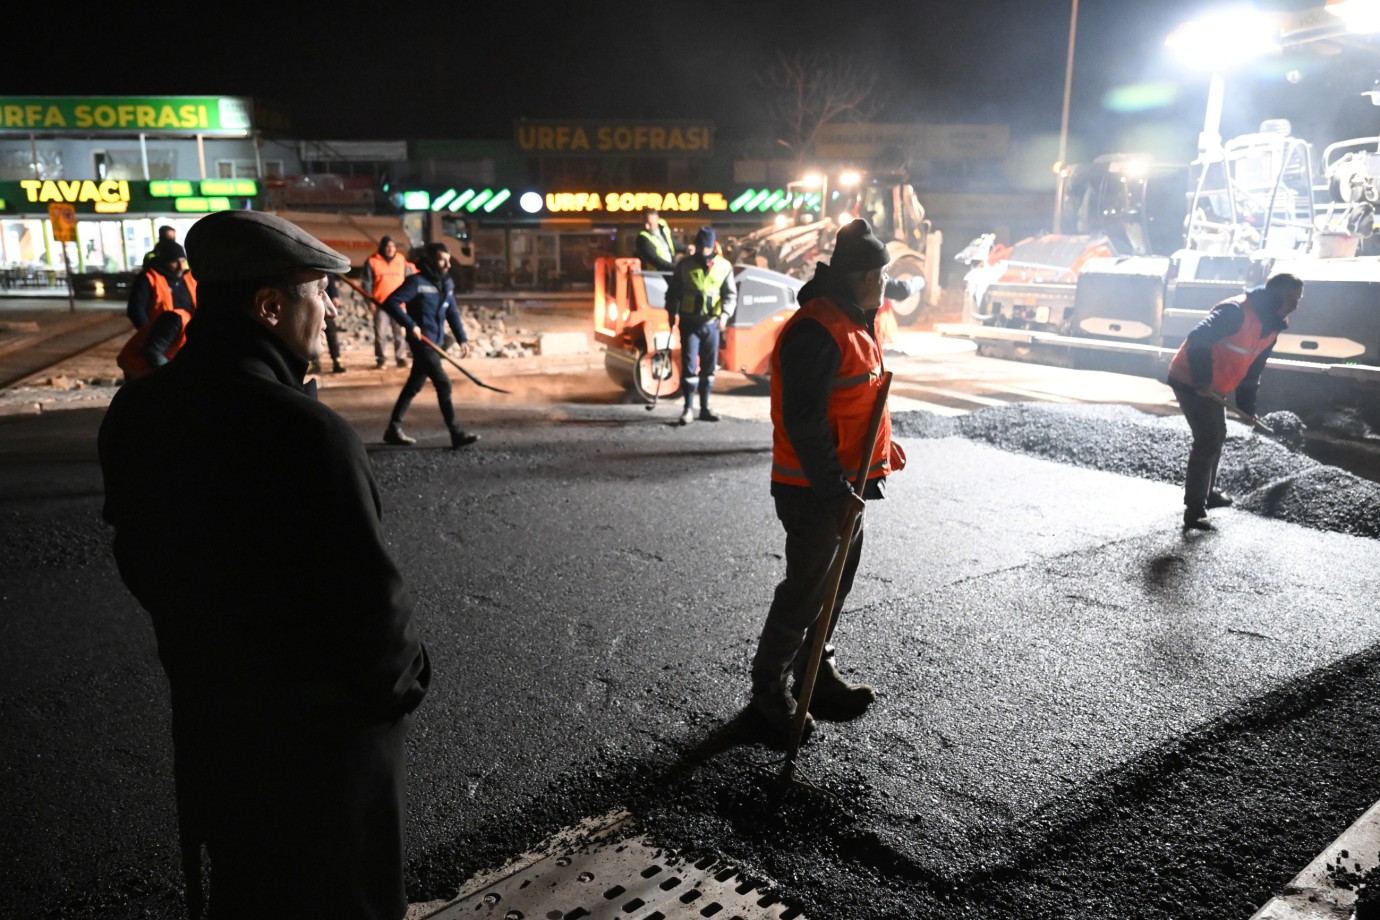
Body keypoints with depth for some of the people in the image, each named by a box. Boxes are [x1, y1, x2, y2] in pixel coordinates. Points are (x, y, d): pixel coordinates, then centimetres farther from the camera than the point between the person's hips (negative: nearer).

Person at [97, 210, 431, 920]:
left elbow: (139, 561, 5)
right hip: (323, 724, -6)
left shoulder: (133, 413, -6)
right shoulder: (304, 431, -30)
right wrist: (401, 682, -6)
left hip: (205, 709, 7)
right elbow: (368, 595, -26)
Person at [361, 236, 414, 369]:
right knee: (380, 333, -2)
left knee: (399, 333, 2)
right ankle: (381, 359, 6)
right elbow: (366, 282, 1)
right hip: (380, 303, -2)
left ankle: (401, 358, 7)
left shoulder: (402, 260, 7)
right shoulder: (372, 261, 0)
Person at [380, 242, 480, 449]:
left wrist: (461, 338, 8)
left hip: (435, 342, 8)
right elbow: (391, 302, -16)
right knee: (443, 383, -13)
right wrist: (410, 325, -21)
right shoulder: (417, 282, -13)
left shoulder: (447, 283, 10)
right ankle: (456, 434, -10)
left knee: (414, 386, 14)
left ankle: (394, 430, 25)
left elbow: (452, 311, 16)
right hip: (421, 342, -8)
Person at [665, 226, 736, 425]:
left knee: (709, 367, 8)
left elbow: (731, 294, 3)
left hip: (712, 324, 2)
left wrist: (725, 314, -13)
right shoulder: (684, 265, 2)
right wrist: (671, 312, 1)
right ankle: (688, 408, 1)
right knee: (689, 366, -6)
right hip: (689, 322, -2)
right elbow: (673, 290, 9)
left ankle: (705, 407, 17)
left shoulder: (724, 266, 3)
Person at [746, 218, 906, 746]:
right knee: (805, 592, 0)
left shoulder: (852, 322, 12)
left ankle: (819, 677, 36)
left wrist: (883, 445, 18)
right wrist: (835, 490, -24)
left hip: (844, 484, 10)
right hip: (814, 491, -10)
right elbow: (804, 422, -26)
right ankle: (769, 695, 17)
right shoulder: (815, 331, -23)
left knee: (835, 584, 19)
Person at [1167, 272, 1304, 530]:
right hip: (1189, 380, -10)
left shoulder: (1273, 325, 4)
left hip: (1213, 387, 10)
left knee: (1217, 436, 22)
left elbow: (1254, 367, 12)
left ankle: (1207, 492, 41)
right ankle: (1194, 511, -7)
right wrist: (1201, 379, -32)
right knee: (1207, 441, -12)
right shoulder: (1236, 311, -26)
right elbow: (1197, 339, -33)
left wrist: (1247, 405, 11)